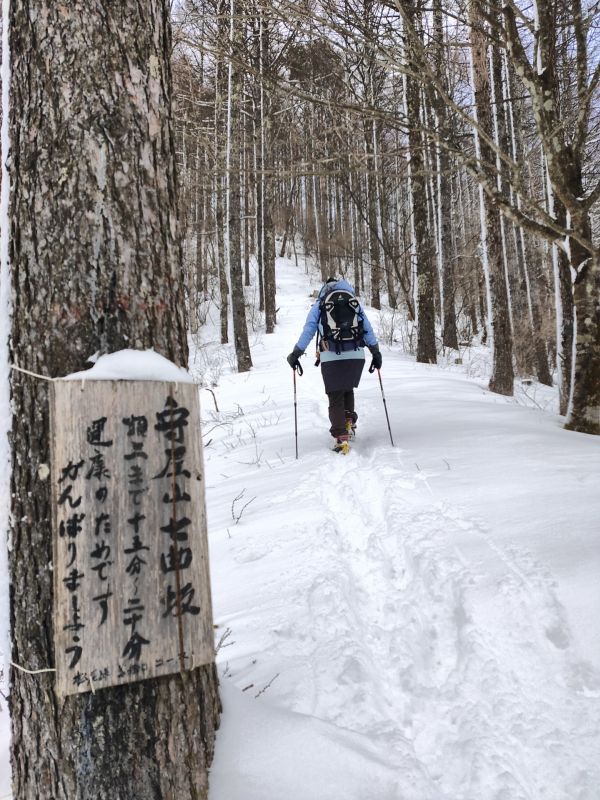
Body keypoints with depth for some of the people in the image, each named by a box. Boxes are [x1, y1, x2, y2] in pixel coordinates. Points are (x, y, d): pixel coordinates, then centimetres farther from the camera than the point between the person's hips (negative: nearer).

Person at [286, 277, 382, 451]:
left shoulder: (319, 305, 9)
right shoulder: (355, 303, 14)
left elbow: (308, 330, 5)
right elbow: (367, 328, 10)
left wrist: (295, 354, 9)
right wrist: (376, 352, 14)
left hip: (331, 358, -2)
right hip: (356, 356, 2)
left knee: (335, 398, 5)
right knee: (348, 389, 26)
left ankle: (341, 437, -8)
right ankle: (349, 422, 11)